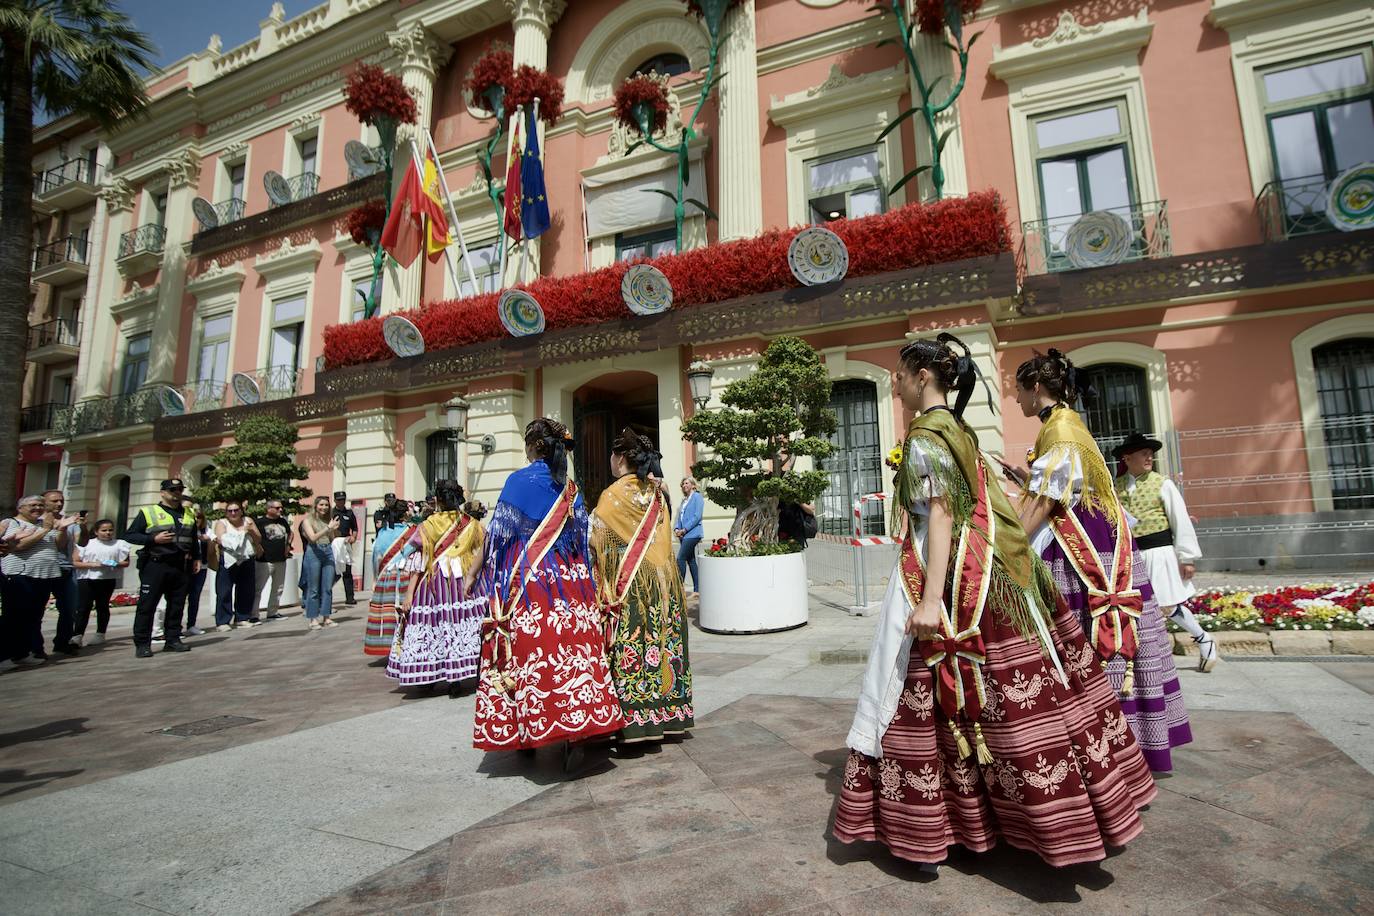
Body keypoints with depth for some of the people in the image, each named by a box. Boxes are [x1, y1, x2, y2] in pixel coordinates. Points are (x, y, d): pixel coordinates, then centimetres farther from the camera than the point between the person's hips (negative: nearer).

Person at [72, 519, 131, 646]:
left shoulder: (119, 544, 7)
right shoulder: (86, 544, 4)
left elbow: (126, 562, 6)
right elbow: (75, 562, 0)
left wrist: (115, 564, -15)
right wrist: (92, 565, -15)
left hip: (107, 580, 1)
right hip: (86, 579, -1)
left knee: (102, 607, 9)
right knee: (83, 607, -4)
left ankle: (100, 634, 18)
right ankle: (78, 635, -1)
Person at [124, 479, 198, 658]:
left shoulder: (189, 514, 16)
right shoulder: (148, 512, 1)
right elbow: (129, 535, -2)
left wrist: (195, 558, 16)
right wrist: (154, 539, -15)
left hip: (181, 567, 4)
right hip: (155, 565, -4)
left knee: (177, 605, 7)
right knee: (147, 605, -2)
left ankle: (172, 640, 14)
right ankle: (142, 644, 4)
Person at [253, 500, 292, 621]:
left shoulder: (283, 520, 10)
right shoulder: (259, 521, -8)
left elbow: (290, 533, 27)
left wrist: (288, 545, 14)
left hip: (281, 560, 7)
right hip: (264, 560, -6)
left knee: (278, 588, 13)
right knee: (258, 588, -6)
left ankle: (273, 612, 23)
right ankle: (254, 615, -2)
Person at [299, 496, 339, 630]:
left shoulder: (329, 519, 12)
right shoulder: (308, 519, 1)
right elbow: (313, 537, -13)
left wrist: (335, 529, -2)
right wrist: (328, 528, -18)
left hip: (328, 552, 4)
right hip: (313, 553, -4)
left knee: (328, 588, 4)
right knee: (313, 589, 1)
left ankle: (325, 617, 11)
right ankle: (312, 619, 9)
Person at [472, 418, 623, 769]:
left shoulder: (520, 481, -6)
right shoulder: (571, 487, 8)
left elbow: (499, 534, -4)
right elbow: (581, 538, 11)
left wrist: (479, 572, 7)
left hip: (528, 582, -4)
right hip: (569, 580, 4)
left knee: (530, 652, 5)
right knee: (573, 649, 4)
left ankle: (526, 732, 18)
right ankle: (575, 730, 3)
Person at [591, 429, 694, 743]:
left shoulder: (613, 495, -11)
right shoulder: (657, 493, 6)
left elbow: (594, 541, -9)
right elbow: (663, 541, 10)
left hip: (629, 586, -6)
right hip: (661, 580, 6)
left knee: (630, 646, 0)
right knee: (659, 638, 12)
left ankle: (633, 721, 6)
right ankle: (665, 712, 22)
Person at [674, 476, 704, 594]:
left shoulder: (697, 497, -5)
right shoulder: (684, 500, 18)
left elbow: (697, 516, -13)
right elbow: (680, 516, 20)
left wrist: (684, 529, -15)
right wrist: (677, 529, 2)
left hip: (692, 533, -8)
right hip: (684, 535, 8)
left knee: (681, 559, -13)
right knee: (691, 560, 8)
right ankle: (697, 590, 12)